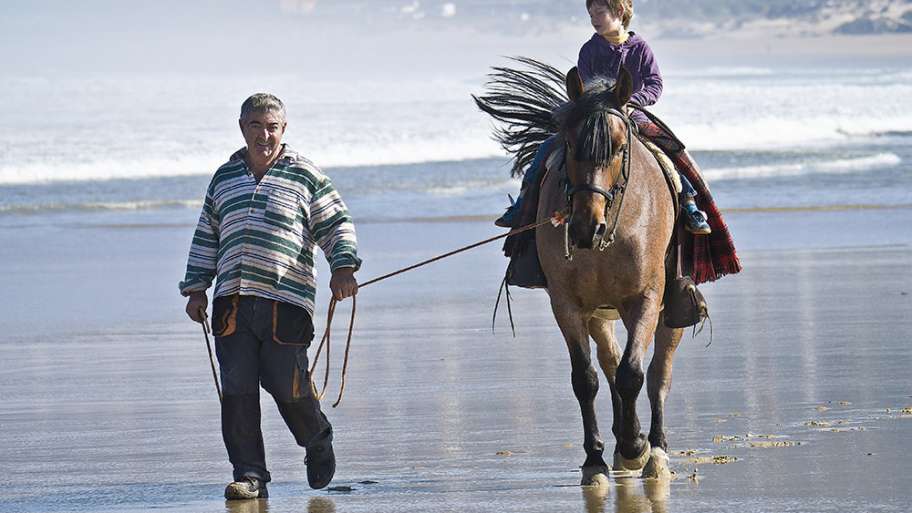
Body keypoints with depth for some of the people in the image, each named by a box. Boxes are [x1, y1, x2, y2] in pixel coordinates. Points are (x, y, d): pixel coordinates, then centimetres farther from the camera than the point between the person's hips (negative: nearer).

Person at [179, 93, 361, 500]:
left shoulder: (303, 175, 7)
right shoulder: (225, 177, 18)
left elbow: (336, 223, 8)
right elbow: (206, 237, 24)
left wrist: (342, 268, -8)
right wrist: (196, 289, 18)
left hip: (285, 301, -3)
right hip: (232, 301, 3)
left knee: (288, 386, -3)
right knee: (237, 391, -4)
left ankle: (318, 443, 27)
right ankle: (249, 476, 2)